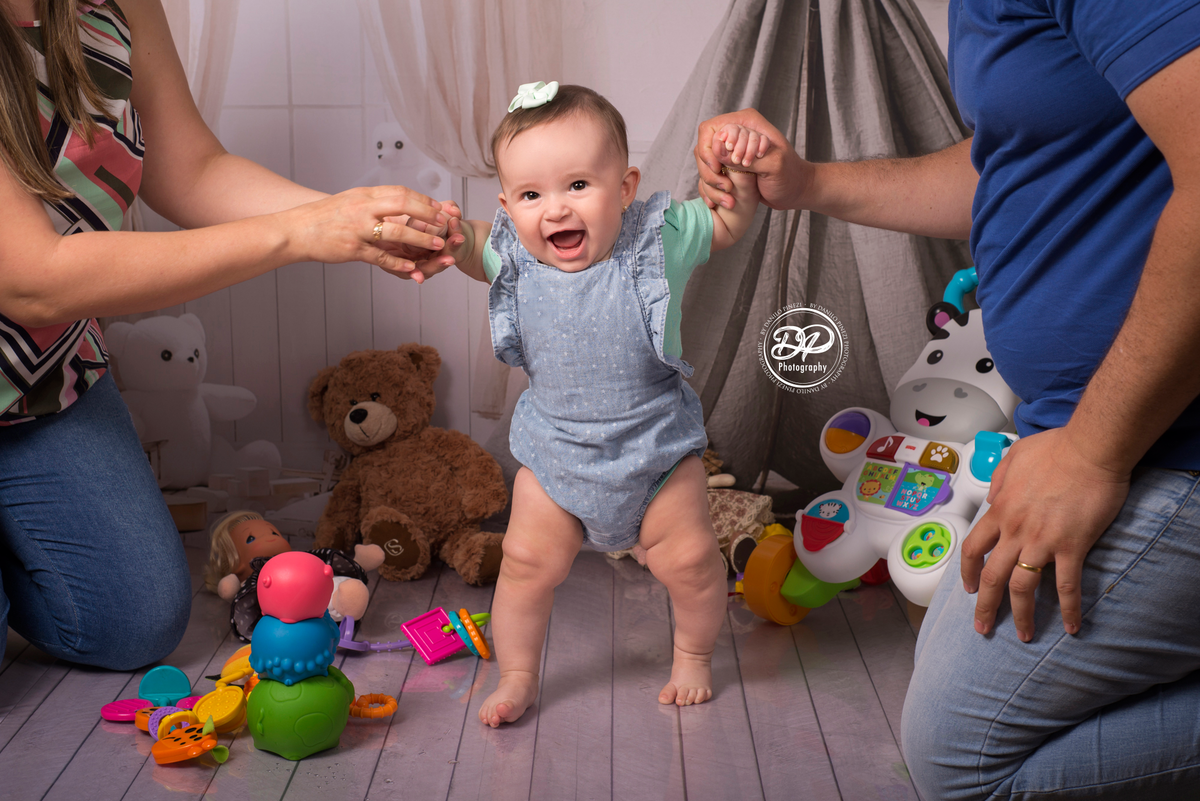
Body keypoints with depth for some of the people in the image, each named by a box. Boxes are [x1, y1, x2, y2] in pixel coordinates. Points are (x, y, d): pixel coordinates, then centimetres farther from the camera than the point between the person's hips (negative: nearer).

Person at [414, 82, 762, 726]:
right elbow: (483, 253, 10)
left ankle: (693, 654, 33)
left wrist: (739, 167, -24)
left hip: (657, 443, -1)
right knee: (528, 562, 3)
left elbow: (729, 221, -5)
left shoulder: (656, 239, -17)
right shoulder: (516, 258, -12)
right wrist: (458, 239, -13)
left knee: (689, 559, 4)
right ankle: (517, 676, 25)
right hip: (555, 448, 2)